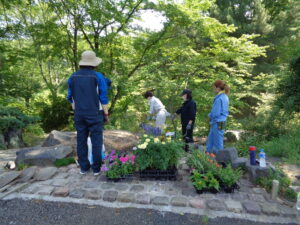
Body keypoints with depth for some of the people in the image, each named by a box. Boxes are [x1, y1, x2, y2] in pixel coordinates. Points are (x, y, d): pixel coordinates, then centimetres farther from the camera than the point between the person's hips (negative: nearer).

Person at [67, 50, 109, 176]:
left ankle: (84, 167, 20)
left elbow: (70, 97, 8)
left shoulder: (73, 77, 4)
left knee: (81, 140, 11)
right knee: (96, 141, 4)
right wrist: (106, 114, -1)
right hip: (95, 114, -4)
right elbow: (103, 98, -10)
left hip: (79, 114, 4)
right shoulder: (98, 77, -9)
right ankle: (96, 168, 11)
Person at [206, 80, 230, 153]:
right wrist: (211, 114, 10)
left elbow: (215, 113, -20)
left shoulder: (219, 98, -19)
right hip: (222, 122, 10)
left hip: (217, 123, -10)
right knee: (210, 142, 19)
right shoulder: (225, 97, 10)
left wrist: (209, 115, 1)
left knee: (218, 144, 3)